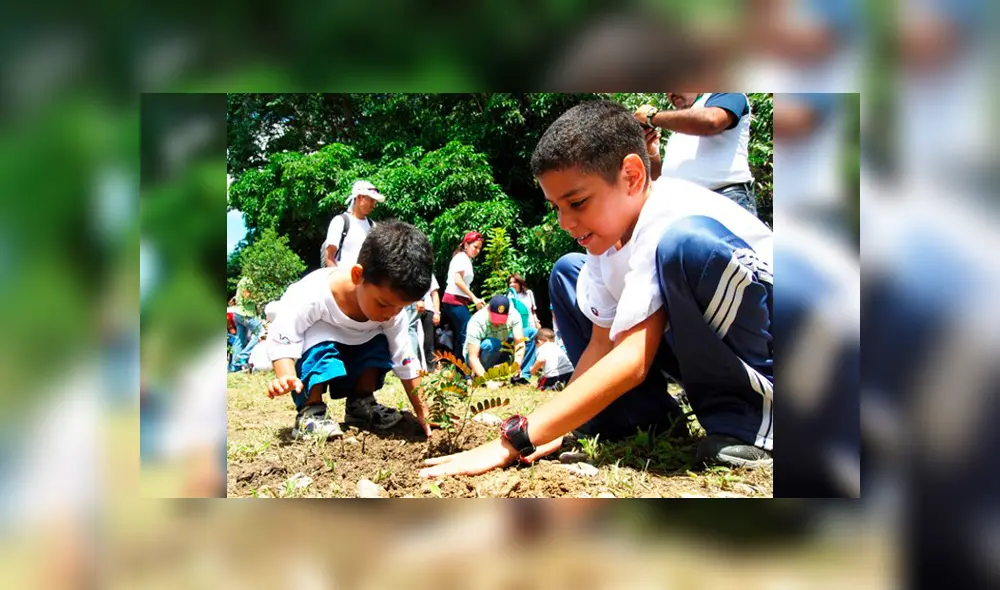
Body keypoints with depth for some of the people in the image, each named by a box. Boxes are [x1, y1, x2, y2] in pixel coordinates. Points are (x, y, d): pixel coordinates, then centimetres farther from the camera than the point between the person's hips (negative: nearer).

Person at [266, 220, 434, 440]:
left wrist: (422, 411, -17)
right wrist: (287, 377, -51)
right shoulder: (313, 294, -38)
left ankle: (362, 404, -4)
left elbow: (405, 360, -15)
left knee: (380, 344, -20)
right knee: (323, 347, -34)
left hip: (352, 353, 5)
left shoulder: (392, 304, -22)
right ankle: (310, 412, -23)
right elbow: (282, 339, -33)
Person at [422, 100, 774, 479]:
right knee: (567, 272, 5)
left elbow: (632, 360, -35)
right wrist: (559, 429, -11)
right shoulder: (606, 232, -1)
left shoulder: (667, 221, -28)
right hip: (705, 350, 8)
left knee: (684, 242, -36)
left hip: (762, 360, -8)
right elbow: (602, 344, 0)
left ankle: (747, 421, -16)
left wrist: (516, 440, -36)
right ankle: (650, 415, 4)